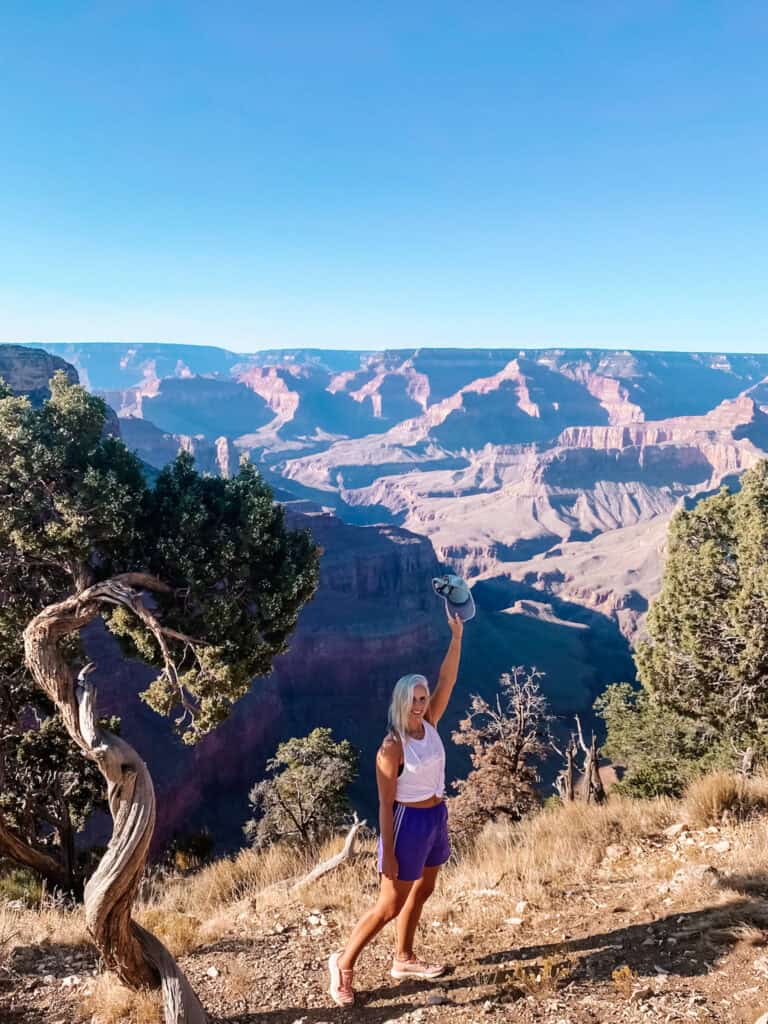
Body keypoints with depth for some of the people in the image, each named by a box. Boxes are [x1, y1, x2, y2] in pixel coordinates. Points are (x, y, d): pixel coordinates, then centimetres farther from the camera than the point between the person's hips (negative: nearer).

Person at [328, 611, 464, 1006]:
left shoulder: (430, 726, -4)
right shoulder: (393, 747, -21)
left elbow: (447, 681, -10)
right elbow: (385, 804, -18)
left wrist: (457, 635, -18)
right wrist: (388, 854, -17)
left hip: (437, 817, 7)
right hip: (410, 822, -7)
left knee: (421, 892, 20)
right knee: (390, 906, 3)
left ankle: (404, 960, 39)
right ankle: (344, 962, 20)